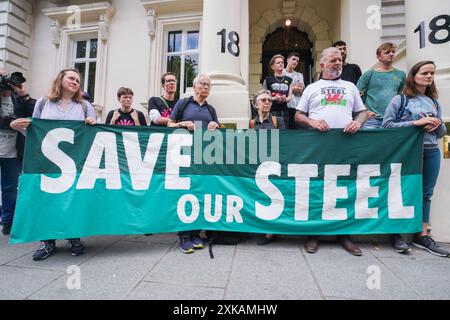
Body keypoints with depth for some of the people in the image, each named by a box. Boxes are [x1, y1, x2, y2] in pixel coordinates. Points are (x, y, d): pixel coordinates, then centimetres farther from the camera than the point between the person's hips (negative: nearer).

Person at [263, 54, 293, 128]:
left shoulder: (289, 80, 15)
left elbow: (290, 97, 11)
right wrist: (274, 98, -15)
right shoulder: (268, 80, 6)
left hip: (284, 111, 3)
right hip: (272, 111, -3)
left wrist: (284, 99, -11)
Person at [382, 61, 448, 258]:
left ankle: (422, 235, 18)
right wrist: (416, 123, -18)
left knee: (425, 193, 8)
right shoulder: (400, 100, -1)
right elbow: (386, 124, -12)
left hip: (431, 152, 5)